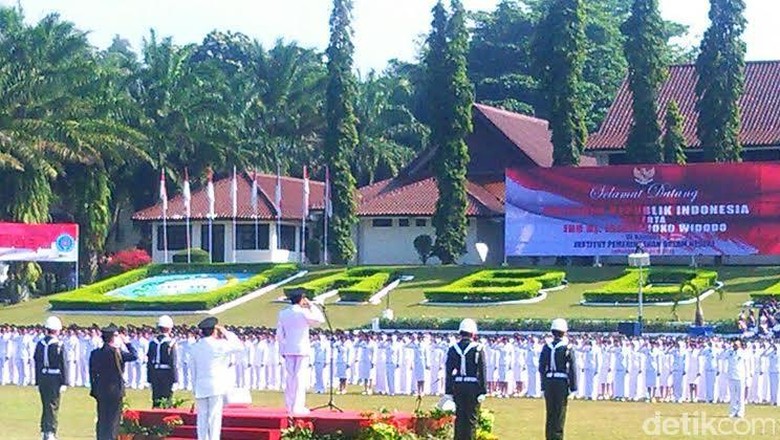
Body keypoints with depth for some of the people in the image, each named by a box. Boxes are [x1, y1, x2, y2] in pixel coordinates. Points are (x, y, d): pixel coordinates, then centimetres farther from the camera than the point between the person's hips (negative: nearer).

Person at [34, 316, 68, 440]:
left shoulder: (40, 344, 6)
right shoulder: (58, 345, -11)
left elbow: (37, 363, 11)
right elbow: (62, 365, -12)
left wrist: (38, 382, 17)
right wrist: (64, 382, -7)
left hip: (42, 378, 6)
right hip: (55, 378, -6)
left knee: (45, 406, 16)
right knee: (53, 406, -2)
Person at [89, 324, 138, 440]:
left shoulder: (95, 353, 4)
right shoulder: (116, 352, -15)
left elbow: (92, 372, 8)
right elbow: (134, 355, -11)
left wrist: (94, 389, 14)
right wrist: (126, 343, 0)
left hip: (100, 390, 6)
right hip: (115, 390, -6)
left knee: (102, 419, 13)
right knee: (113, 419, 0)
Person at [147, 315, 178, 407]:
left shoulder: (152, 342, 5)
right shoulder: (170, 343, -11)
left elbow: (149, 361, 8)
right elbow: (173, 362, -12)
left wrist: (150, 377, 14)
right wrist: (174, 378, -6)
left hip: (154, 373, 5)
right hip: (167, 373, -5)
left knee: (155, 400, 9)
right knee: (167, 399, -3)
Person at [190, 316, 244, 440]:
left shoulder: (195, 347, 8)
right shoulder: (219, 345, -9)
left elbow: (193, 371, 12)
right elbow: (239, 346, 1)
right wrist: (227, 333, 7)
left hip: (200, 388, 5)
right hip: (216, 388, -5)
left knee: (202, 417, 8)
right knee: (215, 417, -3)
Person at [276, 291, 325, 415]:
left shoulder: (283, 313, 6)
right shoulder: (303, 313, -10)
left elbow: (279, 334, 9)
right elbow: (320, 319, 1)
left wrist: (283, 349, 17)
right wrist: (311, 305, 5)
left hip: (288, 349, 5)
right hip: (302, 349, -5)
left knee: (290, 377, 11)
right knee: (300, 377, -4)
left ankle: (290, 406, 12)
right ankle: (298, 407, -6)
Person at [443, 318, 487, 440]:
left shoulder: (453, 349, 3)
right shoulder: (478, 349, -5)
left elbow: (449, 372, 2)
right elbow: (482, 371, -8)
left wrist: (448, 392, 5)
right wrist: (483, 391, -5)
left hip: (458, 386, 3)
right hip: (473, 386, -3)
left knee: (459, 417, 11)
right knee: (472, 418, 4)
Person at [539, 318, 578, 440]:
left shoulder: (546, 348, 6)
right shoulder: (567, 348, -7)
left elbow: (541, 368, 8)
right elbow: (572, 369, -8)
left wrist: (543, 386, 14)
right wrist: (573, 387, -3)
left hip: (548, 381, 4)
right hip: (562, 382, -4)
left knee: (550, 412, 12)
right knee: (560, 412, 0)